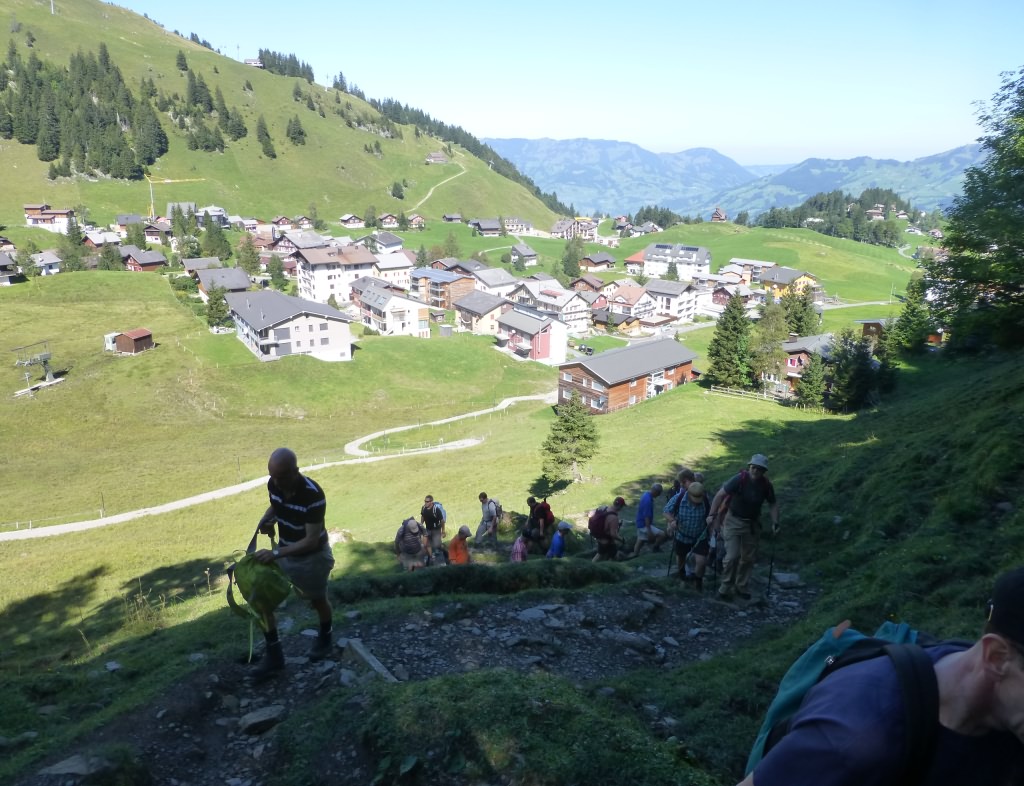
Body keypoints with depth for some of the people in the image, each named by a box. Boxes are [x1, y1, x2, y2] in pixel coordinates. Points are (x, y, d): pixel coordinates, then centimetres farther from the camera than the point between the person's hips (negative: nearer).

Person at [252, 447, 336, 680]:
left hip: (312, 556, -5)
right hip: (284, 551, 5)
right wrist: (266, 519, -13)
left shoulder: (313, 495, -34)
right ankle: (274, 654, 7)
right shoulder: (273, 484, -15)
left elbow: (312, 541, -31)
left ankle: (324, 637, 47)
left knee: (318, 601, 16)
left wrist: (276, 553, -35)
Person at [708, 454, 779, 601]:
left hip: (753, 524, 4)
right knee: (732, 556, -11)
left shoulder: (766, 485, -10)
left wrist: (775, 523, -2)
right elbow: (720, 495, -17)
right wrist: (712, 515, -19)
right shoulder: (739, 479, -22)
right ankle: (725, 588, 5)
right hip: (734, 521, -4)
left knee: (748, 558, 12)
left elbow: (773, 503, 7)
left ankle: (742, 587, 29)